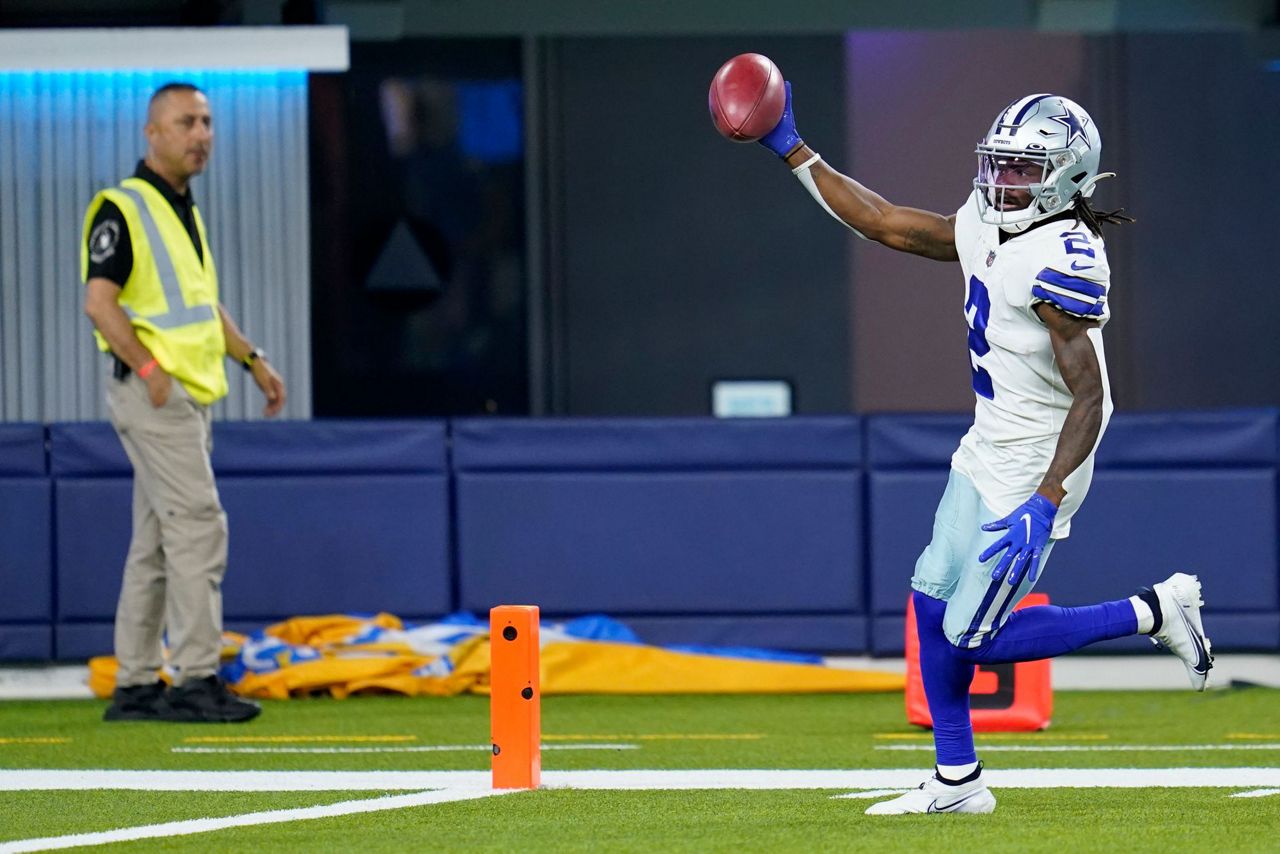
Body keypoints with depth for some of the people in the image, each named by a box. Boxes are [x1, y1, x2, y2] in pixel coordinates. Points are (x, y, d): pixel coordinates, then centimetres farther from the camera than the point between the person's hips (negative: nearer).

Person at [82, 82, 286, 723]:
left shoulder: (185, 212, 18)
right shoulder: (123, 208, -10)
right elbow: (99, 302, -17)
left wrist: (252, 358, 22)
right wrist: (149, 367, -23)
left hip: (188, 395, 9)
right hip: (152, 390, -9)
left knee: (157, 542, 9)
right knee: (199, 526, -14)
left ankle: (136, 684, 12)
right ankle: (195, 680, -14)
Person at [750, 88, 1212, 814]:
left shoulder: (1062, 261, -25)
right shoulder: (988, 231, 2)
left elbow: (1090, 398, -28)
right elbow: (884, 224, 12)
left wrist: (1044, 503, -34)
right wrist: (794, 151, 11)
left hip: (1033, 473, -9)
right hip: (988, 454, 9)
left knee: (974, 638, -2)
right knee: (933, 600, 11)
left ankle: (1153, 612, 7)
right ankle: (957, 781, 22)